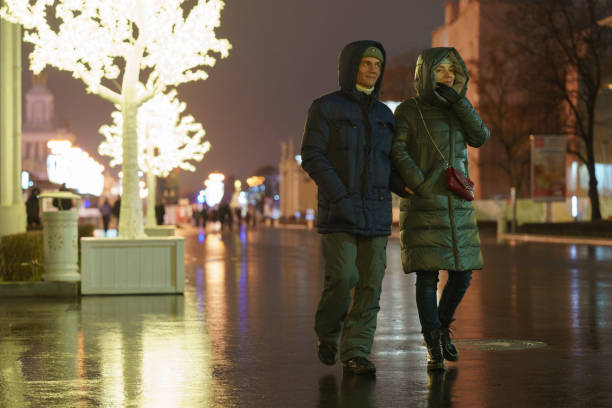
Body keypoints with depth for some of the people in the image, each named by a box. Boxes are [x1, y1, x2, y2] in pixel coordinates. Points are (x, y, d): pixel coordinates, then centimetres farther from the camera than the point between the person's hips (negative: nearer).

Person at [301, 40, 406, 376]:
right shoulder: (325, 107, -3)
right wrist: (340, 196, -20)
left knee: (370, 283, -4)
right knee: (341, 280, -12)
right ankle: (328, 332, 17)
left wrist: (407, 190, 2)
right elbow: (312, 157, -9)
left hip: (375, 210, 4)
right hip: (338, 208, -4)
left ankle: (355, 355, 0)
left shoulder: (383, 114, 13)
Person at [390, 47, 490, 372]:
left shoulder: (456, 110, 14)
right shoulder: (408, 111, -1)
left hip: (457, 205, 5)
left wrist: (457, 100, -10)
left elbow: (480, 137, -2)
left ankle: (441, 325, 30)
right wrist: (421, 186, -20)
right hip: (423, 207, -5)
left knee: (462, 273, 5)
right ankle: (434, 350, -3)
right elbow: (396, 151, -12)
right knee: (427, 275, -8)